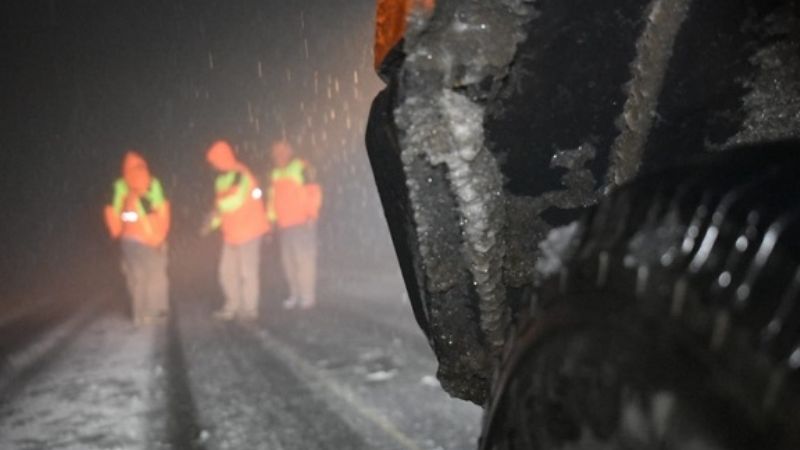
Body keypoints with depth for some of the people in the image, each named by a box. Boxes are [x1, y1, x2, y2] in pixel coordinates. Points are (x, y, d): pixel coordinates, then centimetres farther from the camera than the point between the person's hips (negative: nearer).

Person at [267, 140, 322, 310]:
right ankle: (295, 294, 13)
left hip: (302, 222, -7)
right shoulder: (275, 174, 16)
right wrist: (271, 219, 17)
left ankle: (308, 296, -3)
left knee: (304, 257, -8)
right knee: (288, 259, 5)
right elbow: (272, 197, 21)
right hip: (284, 224, 7)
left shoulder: (302, 168, -5)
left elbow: (314, 192, -9)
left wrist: (311, 216, -15)